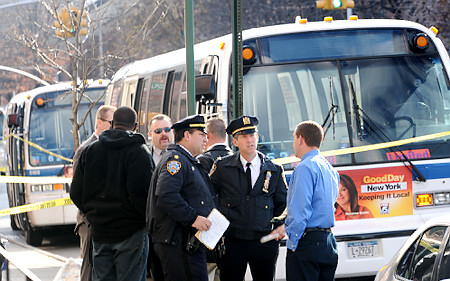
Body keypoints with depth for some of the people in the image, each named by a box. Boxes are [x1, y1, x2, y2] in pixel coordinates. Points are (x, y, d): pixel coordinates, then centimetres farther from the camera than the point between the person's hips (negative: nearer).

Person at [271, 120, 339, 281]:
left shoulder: (305, 168, -12)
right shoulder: (330, 169, 17)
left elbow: (301, 210, -18)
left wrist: (293, 243, -12)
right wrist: (287, 226, 25)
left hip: (307, 243, -9)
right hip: (328, 242, 9)